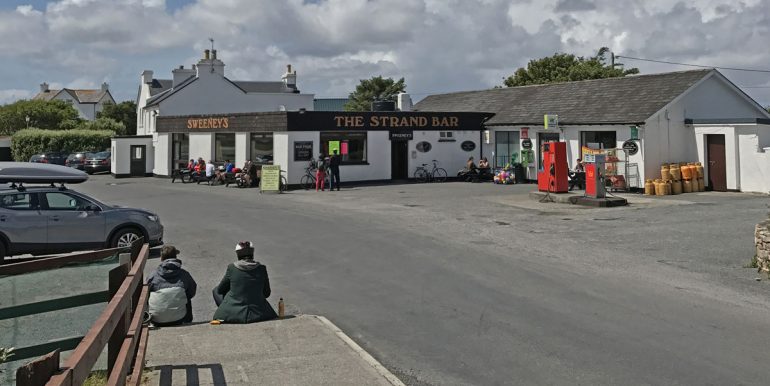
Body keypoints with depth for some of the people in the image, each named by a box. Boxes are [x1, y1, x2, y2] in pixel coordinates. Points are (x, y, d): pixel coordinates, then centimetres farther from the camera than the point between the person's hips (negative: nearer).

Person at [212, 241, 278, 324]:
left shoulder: (231, 267, -6)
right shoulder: (261, 269, -3)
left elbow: (220, 289, 8)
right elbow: (266, 294, 8)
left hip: (232, 315, -2)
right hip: (257, 315, 2)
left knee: (216, 290, 21)